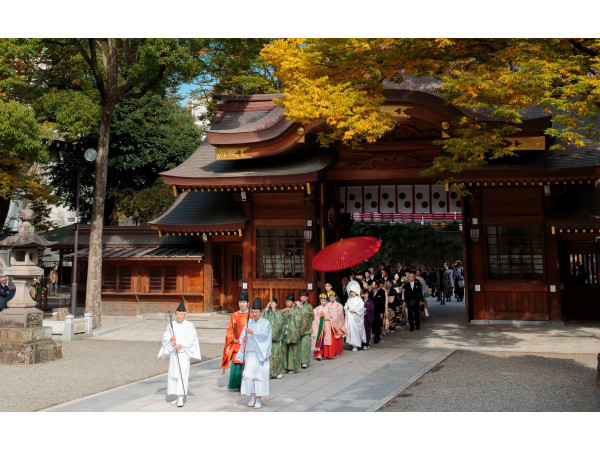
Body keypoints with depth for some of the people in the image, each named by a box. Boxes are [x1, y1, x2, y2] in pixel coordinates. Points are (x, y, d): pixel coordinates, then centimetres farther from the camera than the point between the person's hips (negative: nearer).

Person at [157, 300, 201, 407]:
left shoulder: (189, 326, -4)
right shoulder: (171, 325, 8)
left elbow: (192, 340, -8)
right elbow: (165, 336, 9)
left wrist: (181, 345, -19)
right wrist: (170, 338, -12)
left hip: (184, 353, -5)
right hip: (174, 353, 5)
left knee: (182, 375, -11)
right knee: (173, 374, 7)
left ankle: (181, 399, -12)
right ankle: (179, 397, 18)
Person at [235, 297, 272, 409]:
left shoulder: (265, 323, -3)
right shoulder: (249, 322, 12)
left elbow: (264, 334, -19)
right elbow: (243, 334, 9)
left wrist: (252, 332, -33)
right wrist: (244, 338, -14)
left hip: (260, 353, -4)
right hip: (250, 352, 4)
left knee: (259, 374, -5)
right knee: (249, 374, 0)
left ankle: (259, 398, 3)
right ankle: (252, 397, 12)